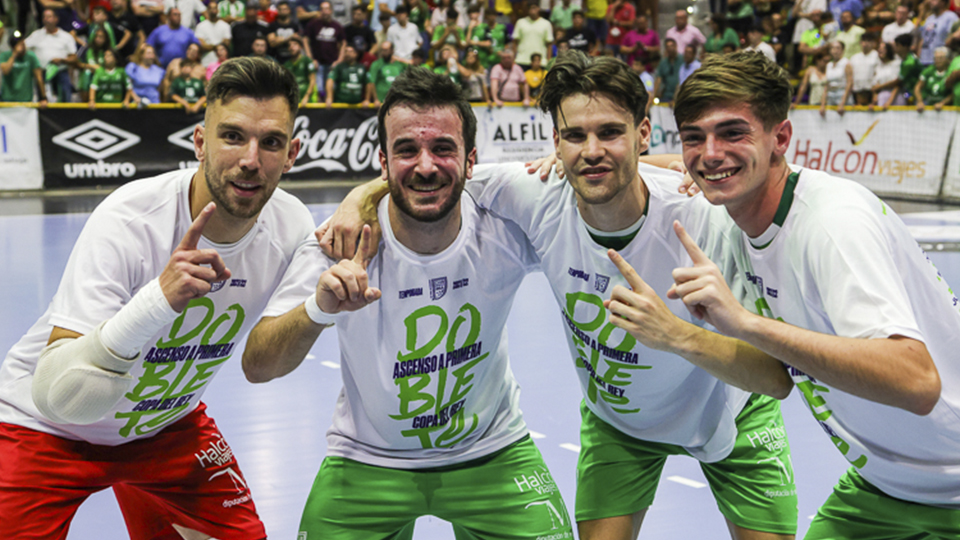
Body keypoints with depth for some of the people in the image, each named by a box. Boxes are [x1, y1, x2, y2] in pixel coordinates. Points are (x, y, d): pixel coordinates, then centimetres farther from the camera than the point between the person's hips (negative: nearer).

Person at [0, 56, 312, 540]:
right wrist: (159, 300, -52)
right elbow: (56, 397, -40)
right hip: (45, 428, -4)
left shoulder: (292, 225, -17)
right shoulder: (127, 222, -33)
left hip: (167, 422, 5)